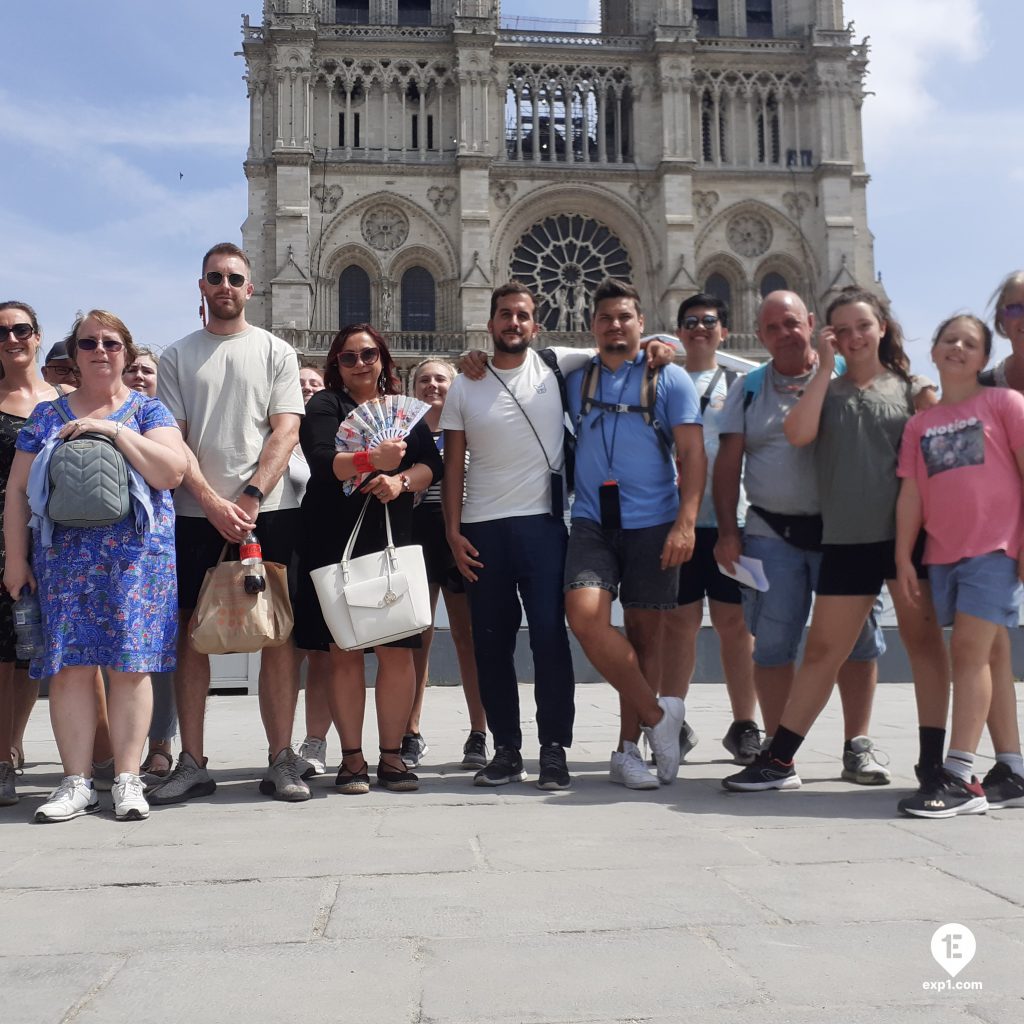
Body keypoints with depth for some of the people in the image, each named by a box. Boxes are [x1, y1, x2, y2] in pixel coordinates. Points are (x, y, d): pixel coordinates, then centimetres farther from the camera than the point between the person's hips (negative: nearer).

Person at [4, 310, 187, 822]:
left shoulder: (148, 410, 8)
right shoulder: (47, 415, 14)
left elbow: (172, 472, -8)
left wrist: (114, 429, -10)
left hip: (136, 556, -2)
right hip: (65, 558, 2)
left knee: (130, 663, -4)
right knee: (70, 664, -2)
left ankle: (128, 779, 3)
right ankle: (76, 783, 6)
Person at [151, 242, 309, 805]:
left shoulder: (275, 352, 9)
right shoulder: (178, 356, 11)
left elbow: (285, 430, 0)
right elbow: (173, 439, 3)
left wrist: (250, 498, -12)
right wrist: (213, 503, -10)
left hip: (268, 511, -1)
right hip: (196, 514, 1)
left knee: (277, 633, -2)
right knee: (192, 635, 2)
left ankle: (281, 761, 5)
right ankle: (192, 763, 10)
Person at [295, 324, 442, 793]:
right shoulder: (325, 406, 6)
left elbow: (431, 465, 6)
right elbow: (322, 461, -11)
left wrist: (401, 480, -15)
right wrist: (371, 459, -28)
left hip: (393, 542, 3)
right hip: (334, 545, -2)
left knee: (397, 650, -2)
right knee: (344, 652, 0)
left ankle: (392, 755, 8)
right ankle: (351, 758, 9)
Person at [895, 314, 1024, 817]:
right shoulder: (920, 424, 14)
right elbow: (911, 493, 10)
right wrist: (903, 557, 4)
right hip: (942, 553, 5)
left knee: (968, 649, -14)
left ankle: (958, 777, -14)